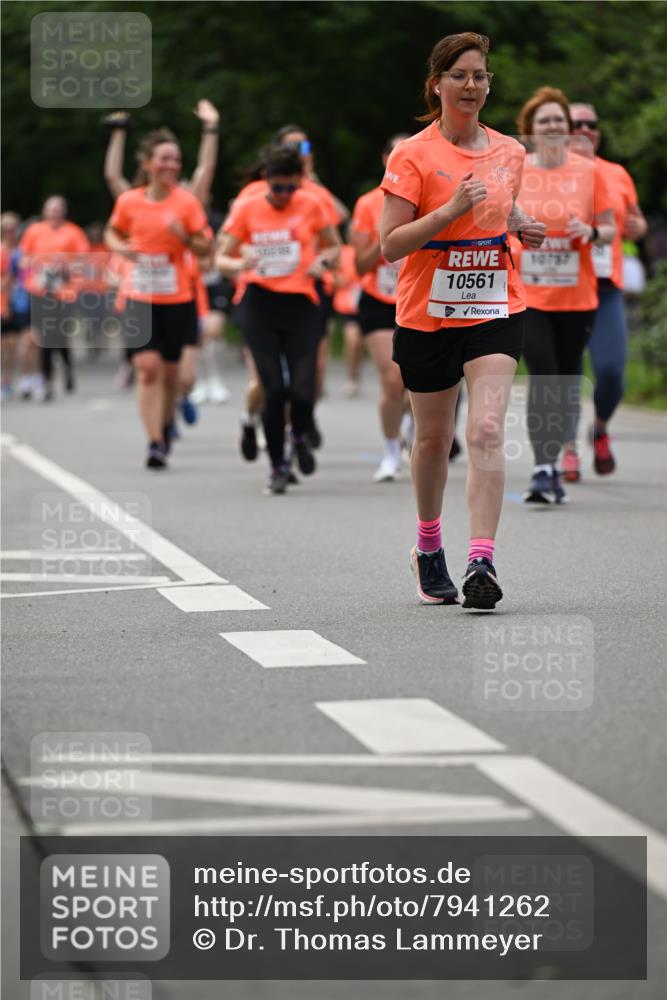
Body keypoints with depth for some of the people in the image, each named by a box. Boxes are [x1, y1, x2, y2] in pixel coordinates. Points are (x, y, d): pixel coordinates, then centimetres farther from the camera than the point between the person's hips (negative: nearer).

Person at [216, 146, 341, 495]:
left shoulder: (310, 205, 4)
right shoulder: (246, 208, 2)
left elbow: (334, 246, 17)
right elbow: (221, 257, 3)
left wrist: (322, 261, -6)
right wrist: (239, 264, -20)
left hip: (300, 303, 0)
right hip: (260, 305, 0)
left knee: (302, 390, -10)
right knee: (273, 390, -6)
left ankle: (300, 436, 24)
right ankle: (278, 466, 10)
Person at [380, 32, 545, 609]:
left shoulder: (510, 153, 7)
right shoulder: (413, 156, -7)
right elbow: (390, 244, -12)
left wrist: (522, 227, 3)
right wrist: (453, 208, -23)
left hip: (495, 310, 2)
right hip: (427, 315, -2)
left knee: (487, 432, -16)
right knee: (433, 438, 12)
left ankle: (482, 562, -21)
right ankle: (429, 548, 36)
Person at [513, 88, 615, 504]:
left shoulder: (589, 171, 1)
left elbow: (610, 229, 4)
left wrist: (591, 232, -16)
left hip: (577, 297, 1)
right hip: (528, 295, -1)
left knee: (566, 383, 6)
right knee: (543, 377, -14)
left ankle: (553, 463, 20)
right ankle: (542, 470, -14)